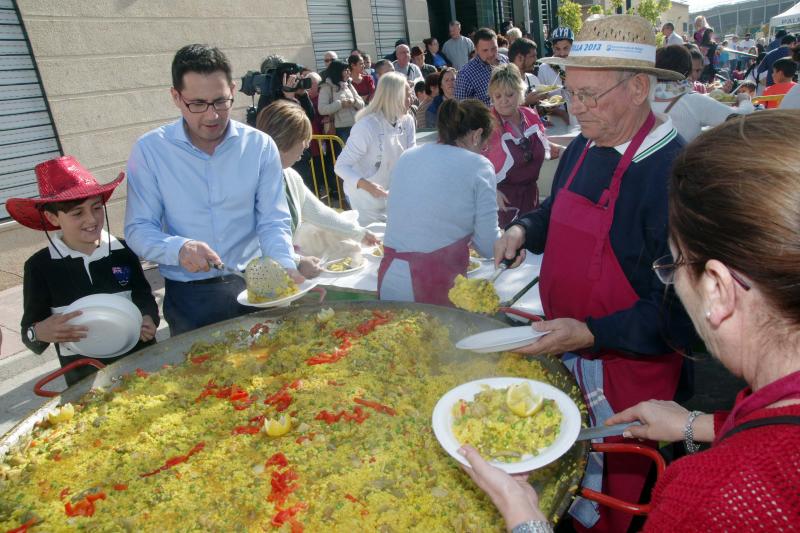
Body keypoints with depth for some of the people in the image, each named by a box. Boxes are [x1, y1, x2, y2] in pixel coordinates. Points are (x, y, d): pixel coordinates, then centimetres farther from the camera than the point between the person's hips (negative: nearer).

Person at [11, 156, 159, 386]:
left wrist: (148, 320, -12)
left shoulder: (123, 251, -6)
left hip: (140, 360, 2)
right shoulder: (40, 266, -9)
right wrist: (40, 332, -25)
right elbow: (29, 332, -4)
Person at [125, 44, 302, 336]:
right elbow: (138, 230, -5)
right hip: (188, 295, -1)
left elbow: (273, 222, -3)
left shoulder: (260, 145, -3)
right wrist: (179, 248, -25)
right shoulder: (149, 150, -5)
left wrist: (285, 265, -22)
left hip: (254, 285, 1)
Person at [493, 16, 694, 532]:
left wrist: (590, 334, -27)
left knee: (611, 491, 14)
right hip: (565, 350, 7)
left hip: (625, 368, -7)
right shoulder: (582, 149, 3)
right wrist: (525, 229, 2)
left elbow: (680, 310, -24)